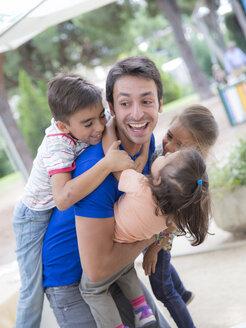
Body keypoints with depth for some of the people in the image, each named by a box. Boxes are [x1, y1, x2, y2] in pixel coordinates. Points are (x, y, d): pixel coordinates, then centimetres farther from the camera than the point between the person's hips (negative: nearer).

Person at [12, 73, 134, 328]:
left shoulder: (82, 121, -19)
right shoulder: (58, 146, -38)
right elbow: (63, 198, -53)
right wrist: (108, 163, -55)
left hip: (63, 212, 7)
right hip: (36, 219, -6)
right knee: (34, 291, 0)